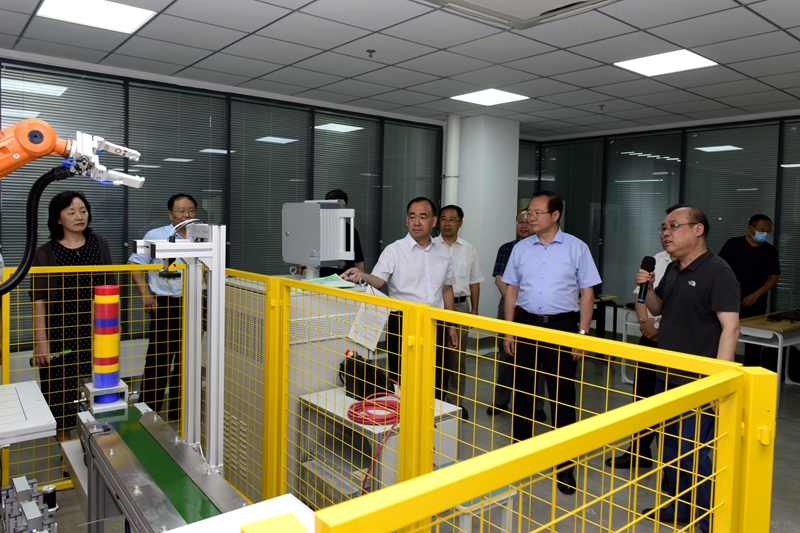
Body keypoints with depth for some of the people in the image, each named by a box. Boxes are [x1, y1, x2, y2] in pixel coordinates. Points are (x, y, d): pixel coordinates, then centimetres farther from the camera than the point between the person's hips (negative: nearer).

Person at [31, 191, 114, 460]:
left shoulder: (100, 245, 5)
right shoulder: (45, 253, -2)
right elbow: (39, 301, -5)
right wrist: (41, 342, -10)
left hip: (94, 333, 2)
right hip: (60, 335, -2)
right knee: (62, 393, 6)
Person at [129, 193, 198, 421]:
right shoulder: (155, 236, 0)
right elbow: (133, 265, 2)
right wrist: (146, 294, -8)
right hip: (165, 304, -2)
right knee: (158, 359, 2)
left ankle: (178, 411, 25)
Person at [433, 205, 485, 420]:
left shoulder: (468, 250, 8)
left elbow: (474, 282, 11)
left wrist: (474, 309, 8)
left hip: (460, 306, 2)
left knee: (457, 357, 8)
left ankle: (457, 401, 18)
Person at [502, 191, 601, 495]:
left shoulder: (576, 248, -2)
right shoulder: (521, 249, 7)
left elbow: (587, 293, -1)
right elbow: (512, 290, 10)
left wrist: (582, 333, -7)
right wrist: (509, 332, 6)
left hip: (562, 325, -3)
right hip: (526, 324, 3)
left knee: (562, 396, 3)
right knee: (522, 392, 11)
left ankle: (564, 464, 16)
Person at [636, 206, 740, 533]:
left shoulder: (717, 272, -14)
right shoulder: (673, 270, 11)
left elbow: (730, 326, -20)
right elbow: (657, 309, 22)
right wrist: (648, 287, 1)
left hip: (698, 383, -8)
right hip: (667, 377, 9)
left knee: (696, 455, -3)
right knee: (671, 448, 18)